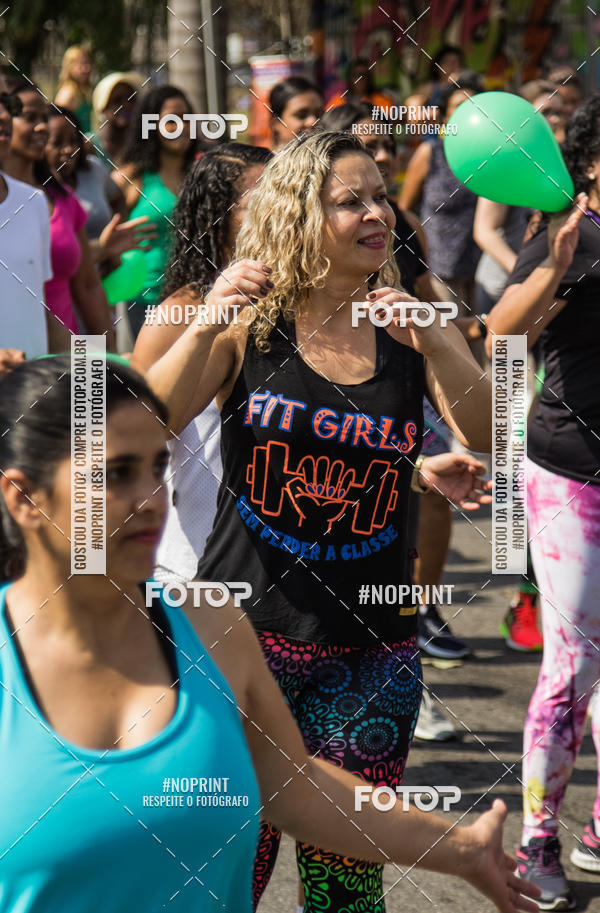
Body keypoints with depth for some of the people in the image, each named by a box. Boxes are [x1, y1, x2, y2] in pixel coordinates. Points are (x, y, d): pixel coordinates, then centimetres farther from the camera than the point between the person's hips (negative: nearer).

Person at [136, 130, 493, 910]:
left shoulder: (415, 334, 2)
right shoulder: (248, 327, -3)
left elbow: (489, 442, -10)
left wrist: (435, 349, -25)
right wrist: (204, 329, -26)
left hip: (370, 647, 2)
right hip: (244, 633, -2)